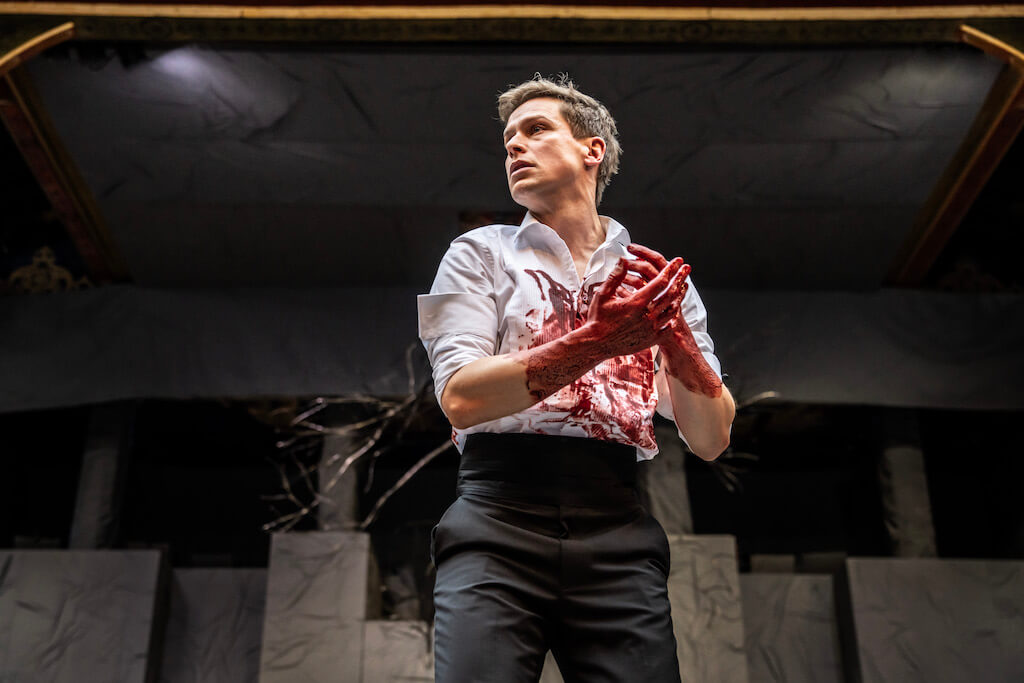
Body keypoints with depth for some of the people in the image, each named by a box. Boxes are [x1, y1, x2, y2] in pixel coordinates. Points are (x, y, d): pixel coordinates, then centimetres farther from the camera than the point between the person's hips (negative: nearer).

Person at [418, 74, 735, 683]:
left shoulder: (656, 278, 16)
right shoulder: (482, 254, 12)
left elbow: (711, 440, 10)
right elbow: (460, 397, -5)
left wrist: (672, 332, -7)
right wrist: (597, 341, -14)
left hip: (617, 526, 2)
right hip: (499, 515, -1)